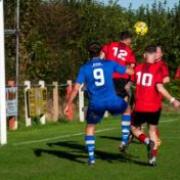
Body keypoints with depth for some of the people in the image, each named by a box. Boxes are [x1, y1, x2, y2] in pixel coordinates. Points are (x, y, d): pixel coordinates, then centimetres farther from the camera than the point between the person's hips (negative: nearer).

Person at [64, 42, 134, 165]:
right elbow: (130, 71, 12)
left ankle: (91, 157, 13)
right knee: (127, 109, 30)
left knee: (90, 127, 20)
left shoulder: (84, 68, 4)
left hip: (95, 103, 0)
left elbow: (76, 88, -1)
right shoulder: (110, 64, 6)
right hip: (112, 100, 0)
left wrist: (68, 105, 6)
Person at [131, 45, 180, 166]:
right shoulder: (157, 69, -8)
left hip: (140, 106, 1)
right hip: (155, 106, -1)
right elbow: (159, 87, -18)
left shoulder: (138, 68, 1)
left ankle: (148, 141, -12)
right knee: (153, 129, 17)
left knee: (135, 128, 17)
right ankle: (153, 157, 9)